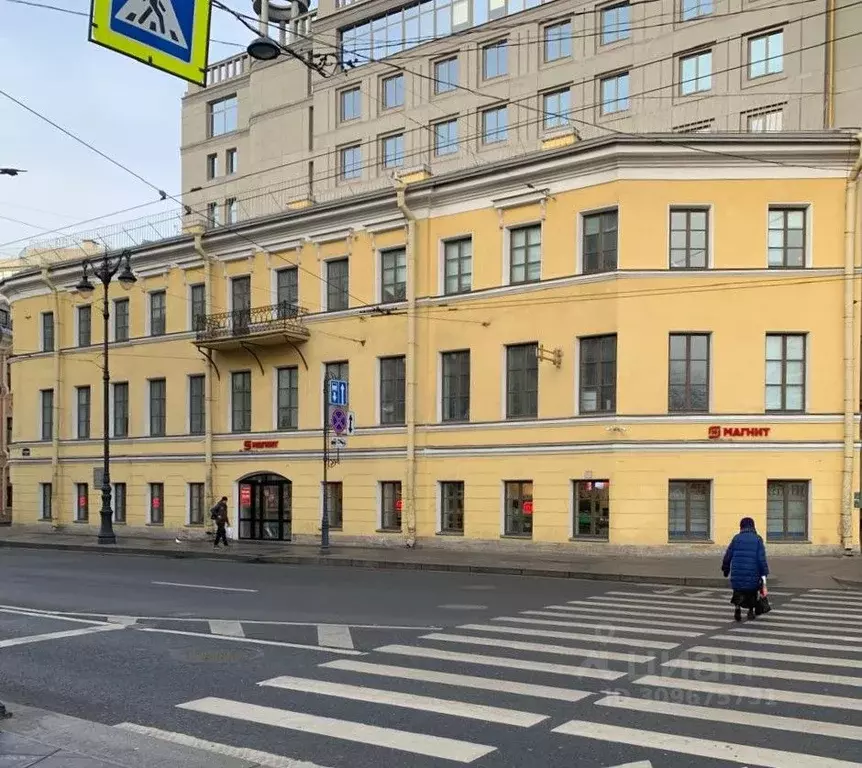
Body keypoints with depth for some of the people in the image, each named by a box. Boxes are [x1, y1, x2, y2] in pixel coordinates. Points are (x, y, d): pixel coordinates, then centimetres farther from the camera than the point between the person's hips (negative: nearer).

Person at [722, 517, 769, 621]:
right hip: (753, 573, 0)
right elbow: (762, 558, -7)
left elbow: (728, 555, 6)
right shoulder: (757, 539, 1)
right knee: (752, 592, 21)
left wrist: (725, 569, 19)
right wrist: (764, 574, -4)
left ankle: (738, 606, -14)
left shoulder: (736, 538, 5)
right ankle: (751, 611, 23)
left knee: (739, 591, 11)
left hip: (737, 572, 0)